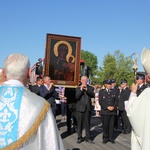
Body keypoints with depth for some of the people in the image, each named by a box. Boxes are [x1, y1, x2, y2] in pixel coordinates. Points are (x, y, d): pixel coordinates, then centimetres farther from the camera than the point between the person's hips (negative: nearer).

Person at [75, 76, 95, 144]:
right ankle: (79, 137, 14)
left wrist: (87, 89, -21)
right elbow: (77, 97, -9)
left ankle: (88, 137, 15)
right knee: (79, 123, 4)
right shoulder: (78, 88, 6)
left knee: (87, 123, 6)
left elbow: (93, 95, -11)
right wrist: (81, 89, -17)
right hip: (80, 108, 0)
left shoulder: (90, 88, 7)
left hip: (88, 108, 1)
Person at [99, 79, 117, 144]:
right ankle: (105, 138, 12)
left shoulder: (113, 91, 14)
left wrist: (113, 107, -7)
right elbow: (100, 101, -3)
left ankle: (111, 138, 14)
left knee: (111, 125, 4)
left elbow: (116, 100, 11)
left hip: (112, 111, 2)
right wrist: (107, 107, -12)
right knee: (105, 125, 1)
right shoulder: (101, 91, 5)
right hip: (104, 111, -2)